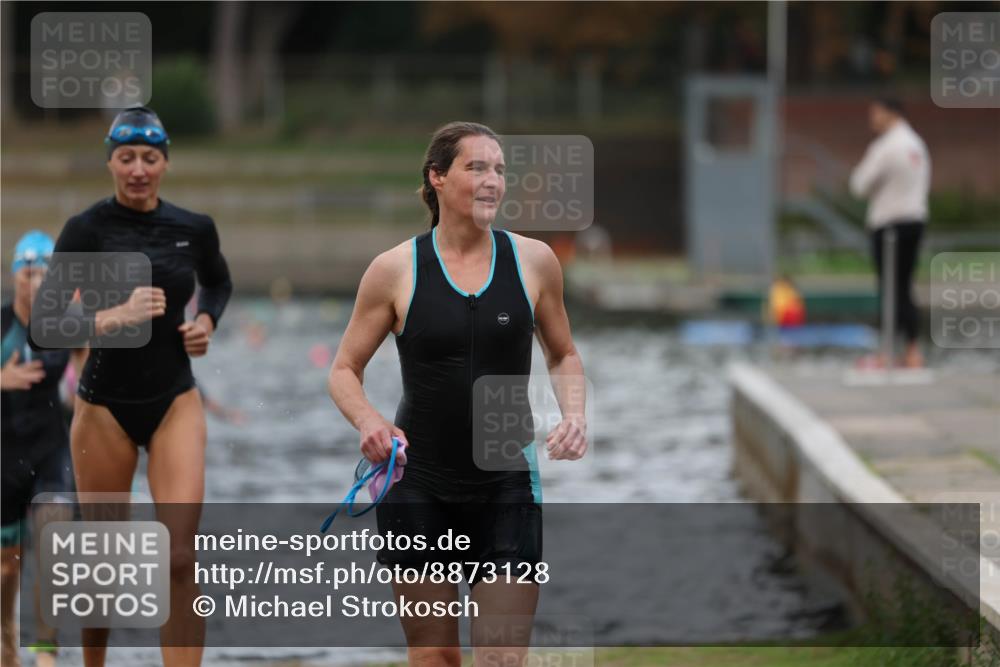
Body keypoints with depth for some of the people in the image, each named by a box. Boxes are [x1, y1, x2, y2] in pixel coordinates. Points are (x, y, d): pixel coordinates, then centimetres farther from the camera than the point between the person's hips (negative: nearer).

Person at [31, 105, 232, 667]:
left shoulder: (195, 229, 0)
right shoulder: (87, 230, -10)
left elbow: (218, 283, 23)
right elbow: (47, 321, -17)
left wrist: (207, 322, 3)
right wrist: (117, 316, -31)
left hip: (175, 401, 2)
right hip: (107, 405, -1)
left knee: (180, 560, -12)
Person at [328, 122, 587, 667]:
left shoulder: (533, 261, 1)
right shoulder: (395, 269, -4)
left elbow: (563, 355, 16)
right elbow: (344, 370, 5)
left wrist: (573, 413, -4)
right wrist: (367, 421, -16)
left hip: (507, 487, 1)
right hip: (419, 490, -1)